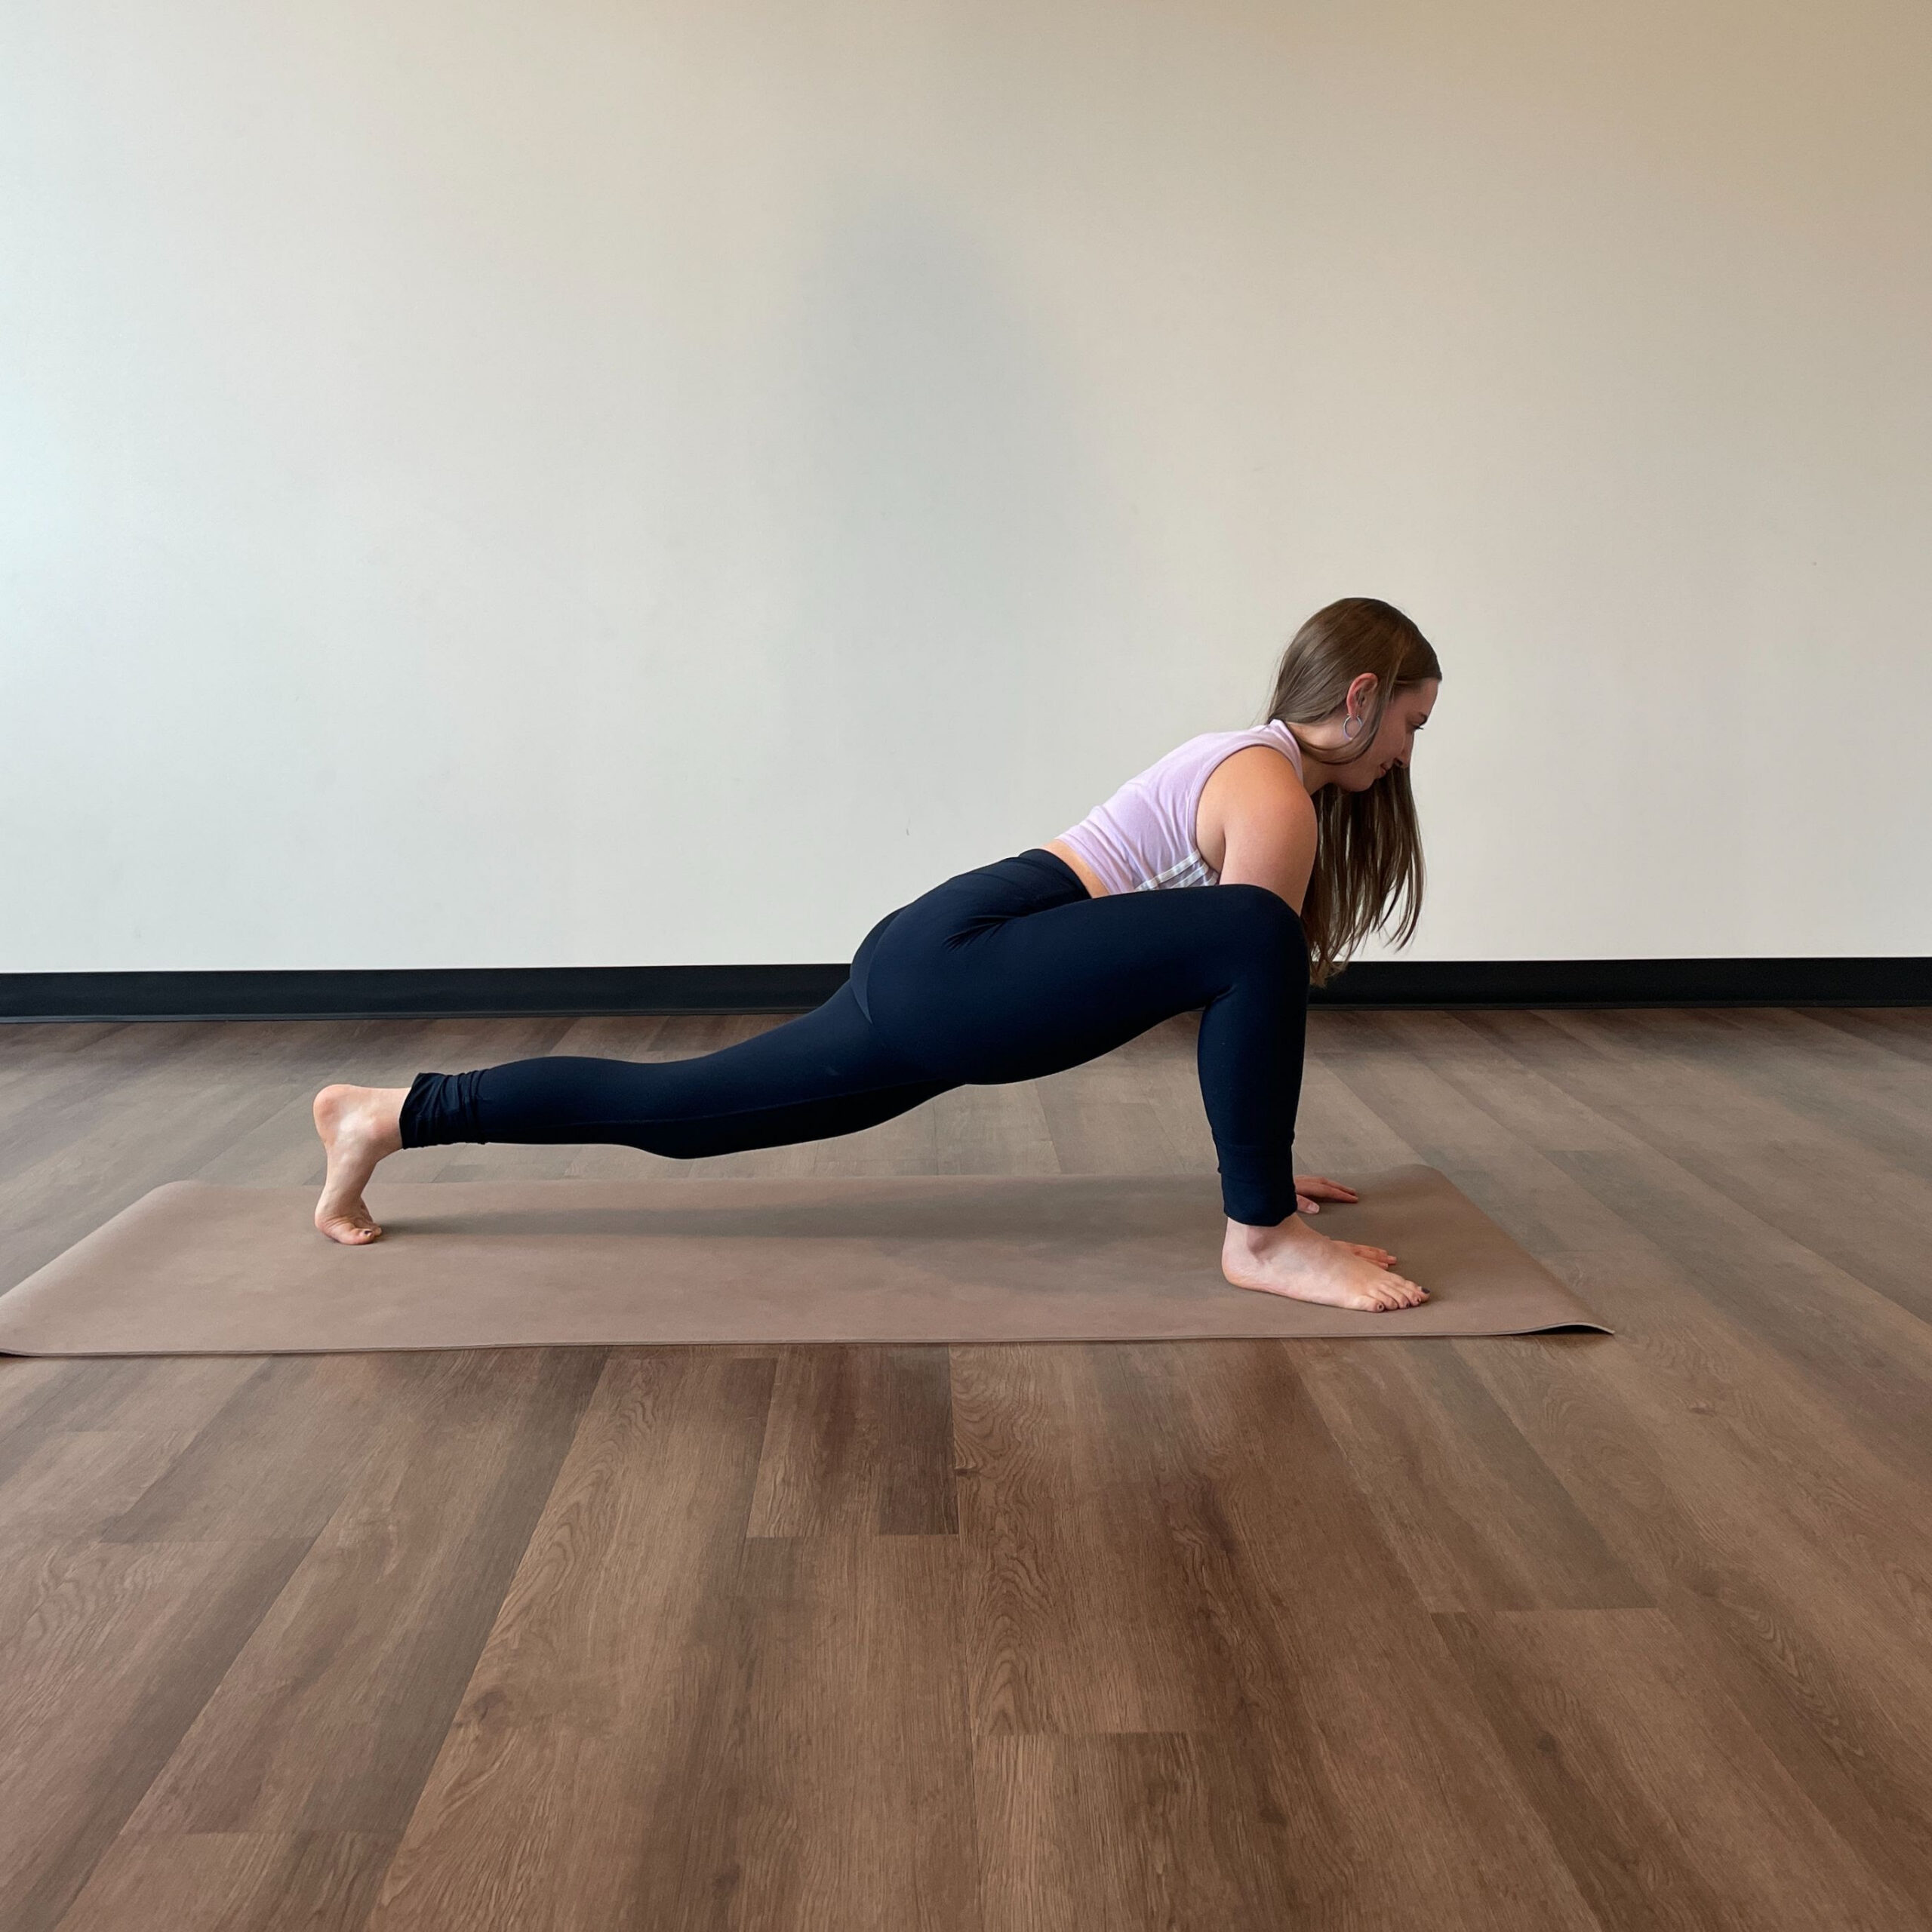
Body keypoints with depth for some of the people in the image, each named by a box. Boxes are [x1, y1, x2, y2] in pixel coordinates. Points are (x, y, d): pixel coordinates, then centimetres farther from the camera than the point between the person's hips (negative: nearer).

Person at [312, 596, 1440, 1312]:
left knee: (676, 1108, 14)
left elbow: (1237, 993, 25)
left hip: (928, 970, 10)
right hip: (957, 966, -10)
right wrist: (1265, 1207, -3)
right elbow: (1254, 958, -10)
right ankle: (1267, 1241, -17)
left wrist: (1264, 1152, 28)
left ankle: (387, 1116, 22)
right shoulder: (1278, 797, -8)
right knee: (1252, 941, -25)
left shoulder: (1251, 763, 22)